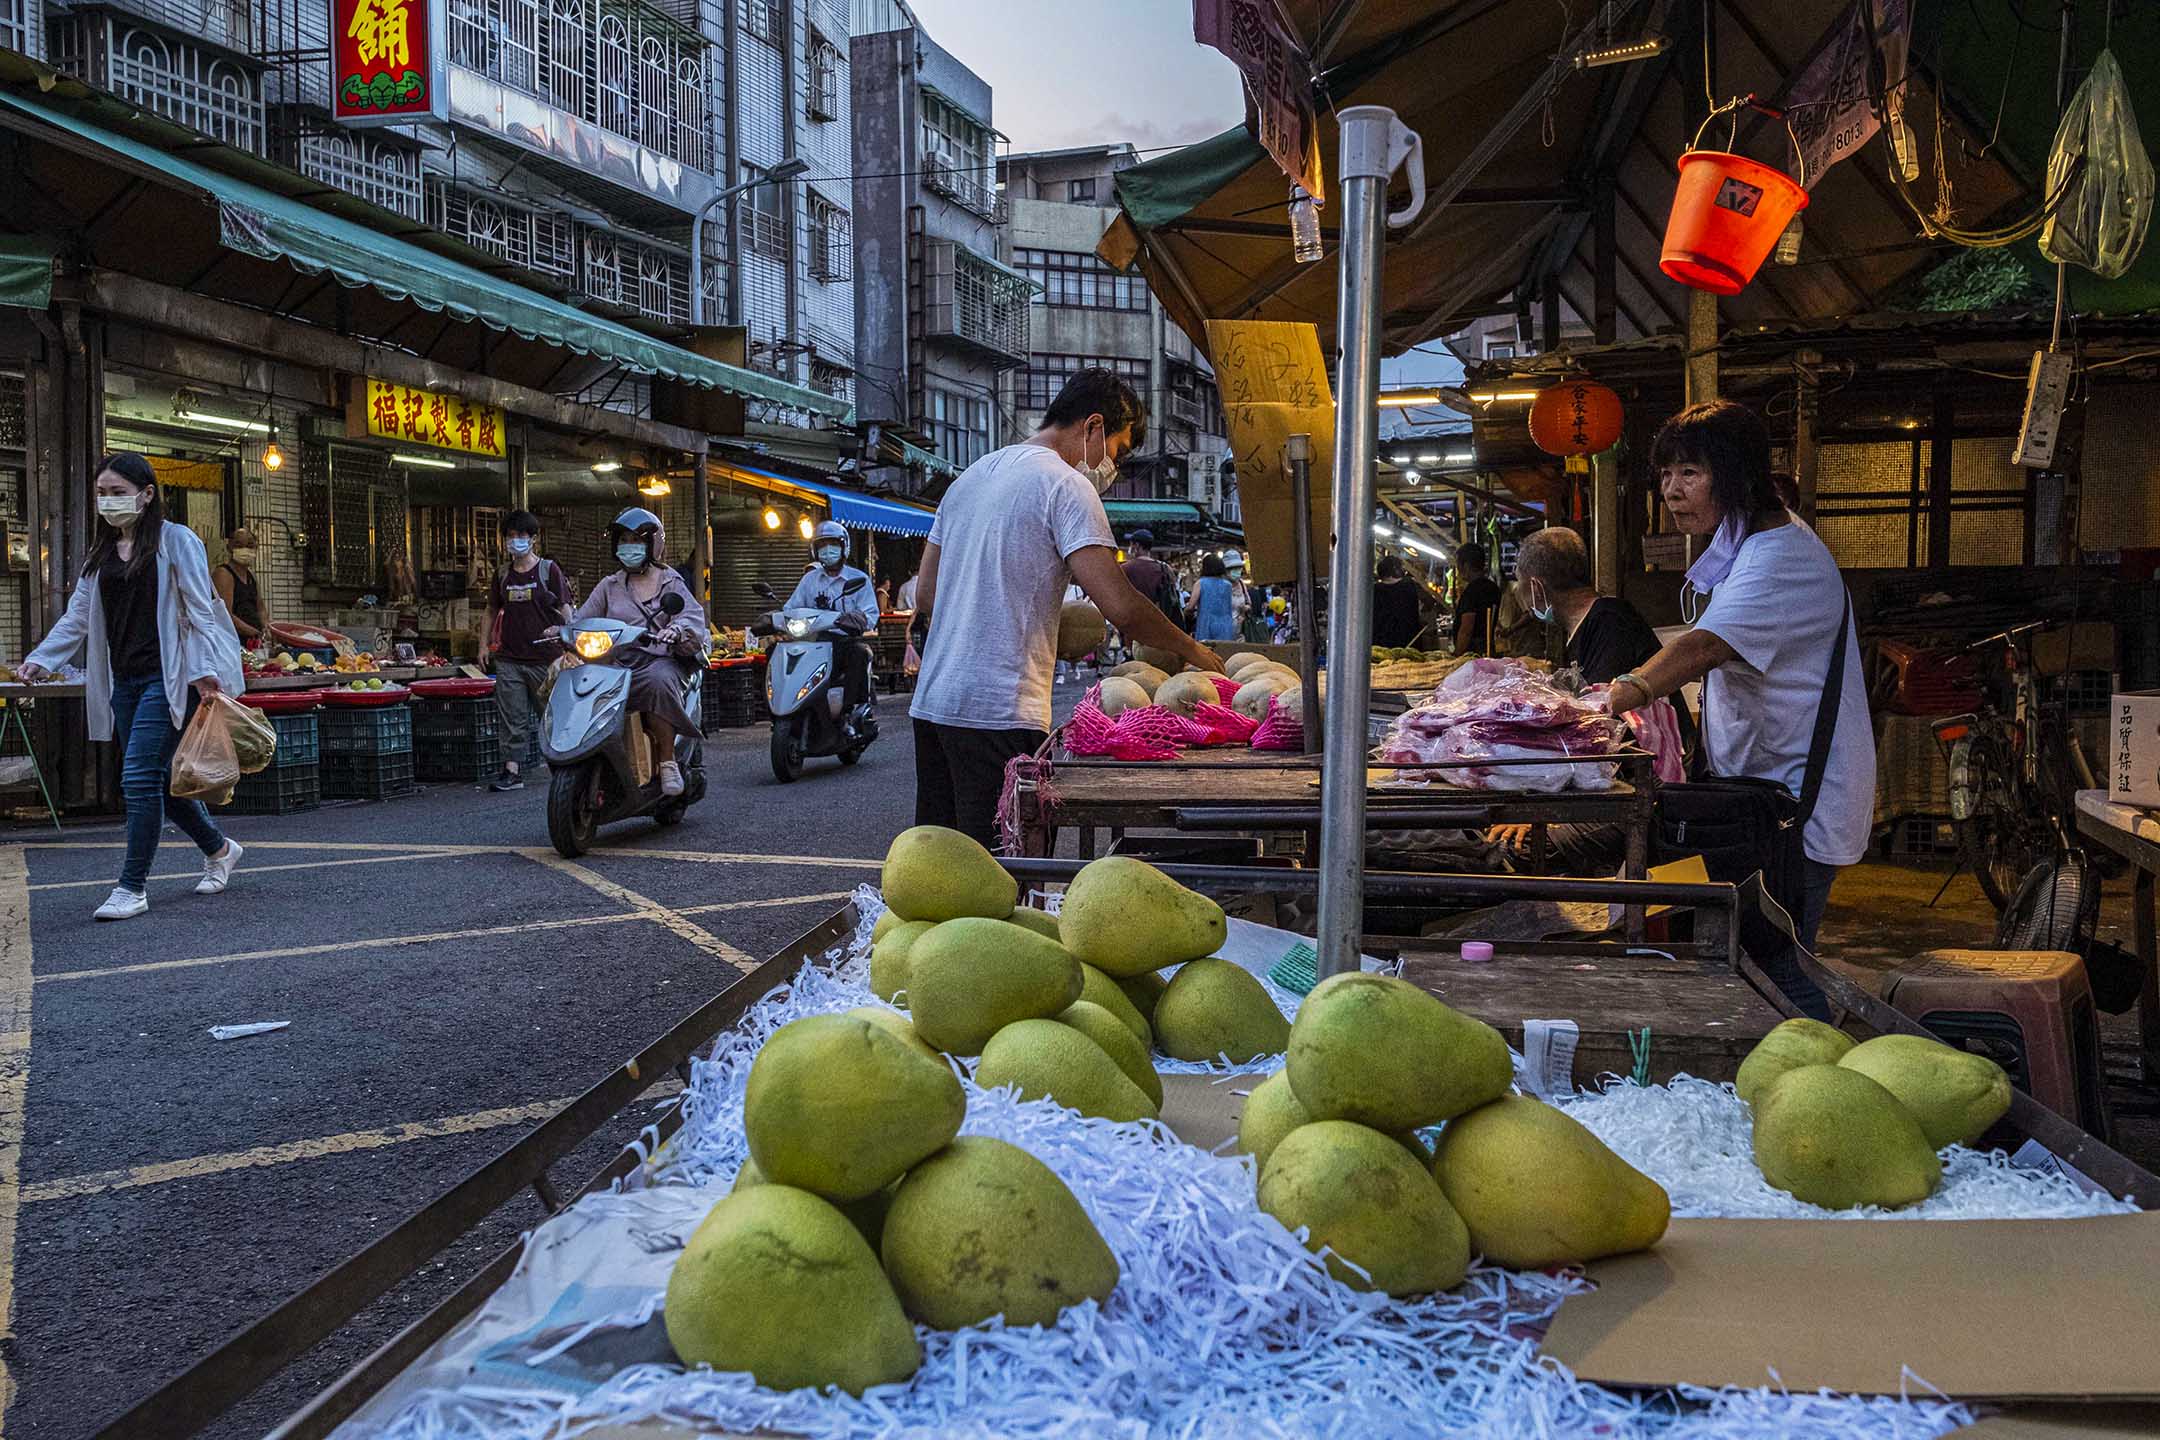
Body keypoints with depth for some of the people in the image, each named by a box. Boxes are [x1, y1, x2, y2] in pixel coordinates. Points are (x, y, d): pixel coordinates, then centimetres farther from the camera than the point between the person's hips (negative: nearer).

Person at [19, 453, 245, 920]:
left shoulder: (175, 541, -2)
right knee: (160, 777, 10)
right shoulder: (101, 553, 16)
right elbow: (78, 616, 15)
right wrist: (41, 658, 2)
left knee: (139, 777, -11)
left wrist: (204, 671, -16)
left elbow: (199, 610, -7)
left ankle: (132, 887, -5)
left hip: (167, 676, -7)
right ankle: (218, 849, 29)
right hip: (123, 680, 7)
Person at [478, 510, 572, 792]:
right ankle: (512, 771, 3)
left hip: (545, 657, -4)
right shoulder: (502, 574, 13)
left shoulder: (548, 570, 0)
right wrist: (484, 644, 15)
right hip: (509, 658, 4)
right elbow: (492, 611, 21)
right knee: (513, 718, 2)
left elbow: (565, 610, -1)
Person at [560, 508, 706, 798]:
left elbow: (693, 616, -2)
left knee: (658, 682, -39)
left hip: (662, 661, -3)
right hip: (619, 663, 3)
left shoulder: (671, 583, 16)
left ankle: (668, 760, -29)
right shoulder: (609, 586, 24)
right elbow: (584, 618, 13)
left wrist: (675, 630, -26)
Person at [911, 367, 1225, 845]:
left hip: (932, 700, 9)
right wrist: (1191, 649, 0)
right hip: (999, 711, -9)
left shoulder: (972, 475, 18)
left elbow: (926, 595, 19)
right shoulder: (1065, 483, -7)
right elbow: (1120, 605, -16)